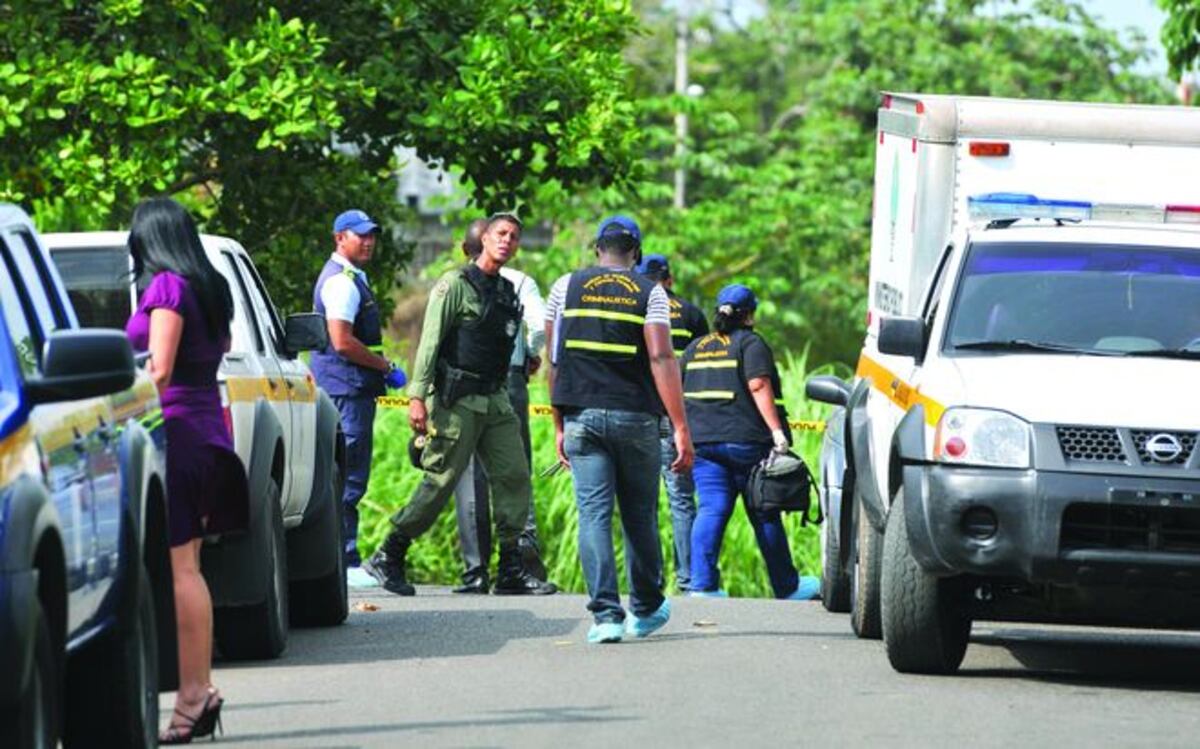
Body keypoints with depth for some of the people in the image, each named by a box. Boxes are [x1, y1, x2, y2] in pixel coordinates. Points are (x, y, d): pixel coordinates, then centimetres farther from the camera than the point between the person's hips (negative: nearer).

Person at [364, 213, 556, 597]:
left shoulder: (509, 292, 17)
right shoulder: (456, 285, -6)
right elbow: (430, 341, -11)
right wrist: (418, 396, -18)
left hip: (495, 401, 7)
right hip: (457, 401, -7)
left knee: (514, 477, -1)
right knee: (440, 481, -7)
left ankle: (511, 571, 2)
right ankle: (388, 558, 2)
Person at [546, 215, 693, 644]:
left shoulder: (567, 287, 6)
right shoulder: (650, 294, 1)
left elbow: (554, 359, 6)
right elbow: (661, 358, -9)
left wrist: (559, 424, 13)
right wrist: (681, 428, -10)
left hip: (582, 414, 0)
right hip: (635, 416, 0)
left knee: (593, 513, -2)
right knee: (639, 515, 12)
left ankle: (606, 615, -12)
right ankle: (646, 611, 24)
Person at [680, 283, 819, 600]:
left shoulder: (695, 348, 15)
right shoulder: (751, 344, -3)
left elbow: (680, 393, 18)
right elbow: (758, 386, -16)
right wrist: (777, 431, -19)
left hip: (704, 440, 5)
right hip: (745, 440, -5)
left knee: (711, 510, -1)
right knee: (765, 515, 5)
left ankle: (702, 583, -14)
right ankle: (786, 586, 16)